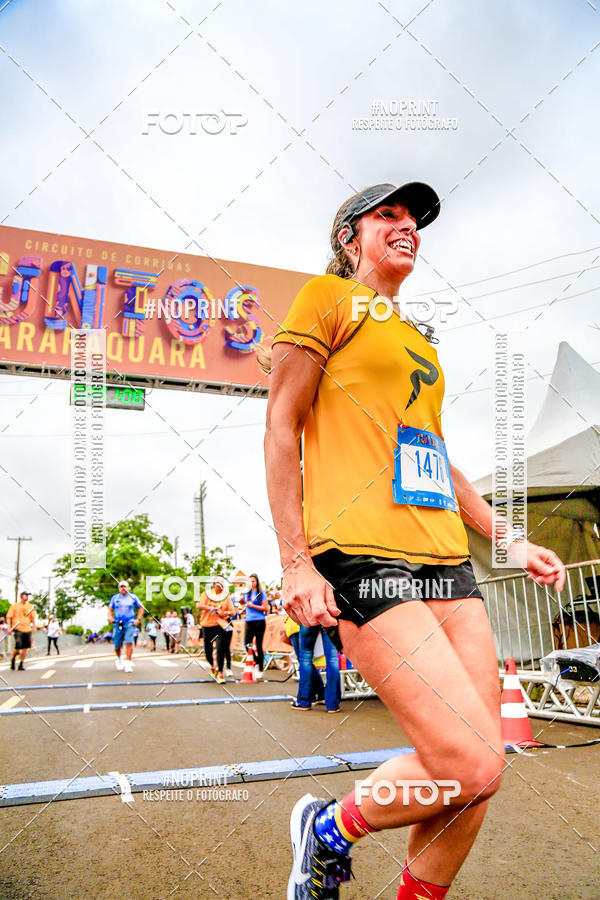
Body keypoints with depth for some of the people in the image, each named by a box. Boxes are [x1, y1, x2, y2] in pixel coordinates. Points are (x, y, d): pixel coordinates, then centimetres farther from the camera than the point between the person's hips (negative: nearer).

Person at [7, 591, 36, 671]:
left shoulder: (30, 606, 13)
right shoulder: (14, 606, 1)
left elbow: (32, 617, 21)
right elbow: (8, 617, 1)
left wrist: (34, 626, 11)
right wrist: (9, 627, -8)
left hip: (27, 629, 4)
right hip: (18, 629, -4)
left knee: (25, 647, 1)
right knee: (18, 647, -8)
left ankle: (21, 664, 12)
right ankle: (13, 659, 21)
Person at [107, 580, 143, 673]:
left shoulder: (133, 597, 7)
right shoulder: (114, 598, 11)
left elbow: (141, 608, 15)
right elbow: (110, 609, 14)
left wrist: (138, 619, 4)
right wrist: (110, 617, -6)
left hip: (129, 623, -2)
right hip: (117, 624, 2)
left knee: (129, 642, -18)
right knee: (117, 645, 3)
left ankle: (128, 662, -15)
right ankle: (119, 659, 32)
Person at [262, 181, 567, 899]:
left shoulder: (418, 341, 27)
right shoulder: (328, 297, 5)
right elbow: (282, 427, -3)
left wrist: (508, 538, 23)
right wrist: (295, 562, -12)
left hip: (446, 559, 8)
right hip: (363, 558, -8)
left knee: (477, 767, 5)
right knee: (473, 769, -12)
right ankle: (328, 830, 14)